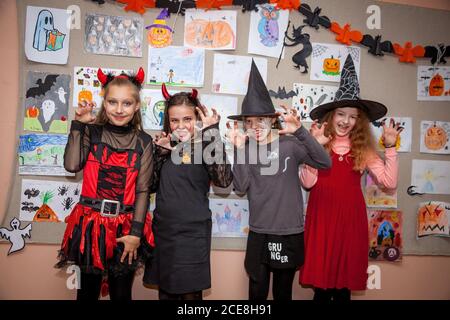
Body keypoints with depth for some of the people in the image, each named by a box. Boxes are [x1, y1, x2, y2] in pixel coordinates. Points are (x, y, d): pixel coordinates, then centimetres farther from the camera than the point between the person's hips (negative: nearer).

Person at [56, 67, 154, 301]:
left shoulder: (143, 142, 0)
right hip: (91, 222, 0)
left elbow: (143, 190, -3)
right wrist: (78, 124, -11)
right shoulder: (91, 133, 0)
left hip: (125, 226, 0)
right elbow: (72, 165, -17)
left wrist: (135, 232, -9)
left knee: (121, 293, 14)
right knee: (88, 290, 16)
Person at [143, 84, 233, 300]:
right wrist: (159, 152, -9)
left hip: (193, 233, -4)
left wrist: (211, 134, -23)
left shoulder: (205, 146, -7)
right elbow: (150, 185, 3)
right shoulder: (165, 145, 6)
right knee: (165, 291, 18)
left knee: (191, 292, 7)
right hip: (163, 230, 4)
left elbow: (223, 180, -23)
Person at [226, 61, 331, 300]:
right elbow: (240, 187, -11)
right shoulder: (247, 148, -1)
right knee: (257, 293, 13)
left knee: (283, 293, 16)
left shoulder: (290, 144, -7)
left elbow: (325, 163, -19)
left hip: (290, 233, -1)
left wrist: (300, 131, -29)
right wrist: (239, 149, -19)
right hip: (259, 233, 2)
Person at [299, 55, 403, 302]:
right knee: (321, 283, 4)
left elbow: (389, 182, -2)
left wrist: (390, 147, -7)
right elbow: (307, 182, -11)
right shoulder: (319, 143, -1)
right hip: (322, 215, -2)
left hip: (351, 217, 2)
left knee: (344, 285, 10)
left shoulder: (363, 149, 5)